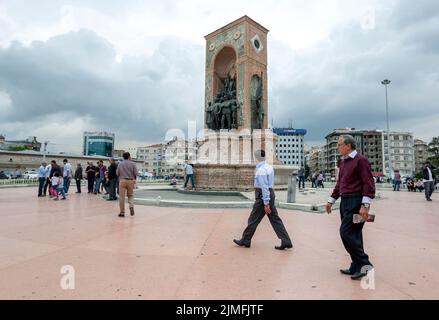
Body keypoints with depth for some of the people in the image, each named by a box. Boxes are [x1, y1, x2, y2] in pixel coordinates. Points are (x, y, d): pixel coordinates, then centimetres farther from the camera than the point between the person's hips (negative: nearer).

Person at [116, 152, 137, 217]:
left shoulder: (120, 164, 3)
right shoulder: (132, 164, -1)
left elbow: (117, 173, 3)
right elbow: (135, 173, -4)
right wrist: (134, 179, 14)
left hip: (122, 181, 0)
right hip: (131, 181, 0)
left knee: (122, 197, 4)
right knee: (130, 195, 16)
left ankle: (122, 212, 7)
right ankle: (131, 206, -8)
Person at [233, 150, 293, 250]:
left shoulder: (261, 170, -18)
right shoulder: (269, 167, 13)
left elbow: (264, 187, -22)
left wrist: (266, 203, -22)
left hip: (263, 196, -9)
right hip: (271, 194, 9)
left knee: (253, 219, 4)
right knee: (275, 219, 9)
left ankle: (245, 241, 17)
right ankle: (286, 241, 9)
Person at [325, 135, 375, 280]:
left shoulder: (361, 160, -10)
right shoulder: (343, 162, 16)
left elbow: (368, 183, -16)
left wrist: (365, 205, -23)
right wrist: (331, 200, 21)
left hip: (356, 202, -9)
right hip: (345, 202, 9)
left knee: (346, 232, -11)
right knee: (352, 235, 12)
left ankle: (365, 264, 2)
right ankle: (356, 267, 22)